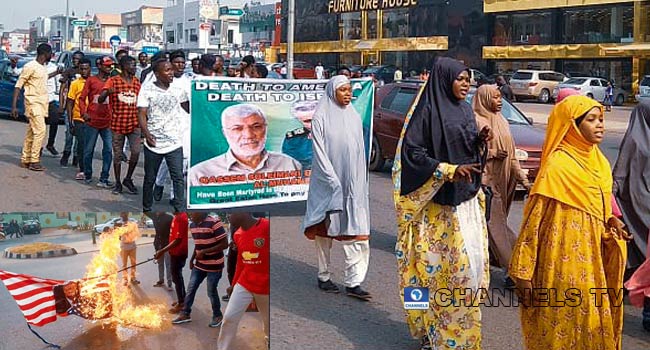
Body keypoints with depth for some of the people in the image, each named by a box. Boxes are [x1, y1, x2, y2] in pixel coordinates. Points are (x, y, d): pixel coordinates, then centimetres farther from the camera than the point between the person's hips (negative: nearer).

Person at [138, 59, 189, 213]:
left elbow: (189, 109, 14)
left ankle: (180, 210, -5)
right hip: (153, 142, -1)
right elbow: (141, 114, -6)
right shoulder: (147, 89, -1)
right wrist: (147, 134, -17)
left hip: (174, 142, 1)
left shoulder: (178, 89, 7)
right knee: (150, 178, 10)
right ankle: (146, 209, 24)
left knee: (178, 176, -7)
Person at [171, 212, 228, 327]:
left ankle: (218, 316, 23)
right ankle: (185, 314, 23)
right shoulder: (193, 225, 4)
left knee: (211, 292, 3)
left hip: (214, 265, -7)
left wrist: (204, 252, -22)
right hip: (199, 264, 7)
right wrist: (192, 259, 8)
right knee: (191, 288, 9)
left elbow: (225, 244, -22)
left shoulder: (214, 223, -21)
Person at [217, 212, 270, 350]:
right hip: (244, 284, 5)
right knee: (229, 318, 0)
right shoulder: (237, 235, 3)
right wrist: (234, 285, 18)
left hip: (265, 287, -5)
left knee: (268, 320, 11)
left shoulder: (267, 226, -19)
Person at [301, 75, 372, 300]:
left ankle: (353, 282, -2)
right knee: (325, 230, 8)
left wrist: (359, 183, 5)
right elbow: (320, 153, -10)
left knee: (356, 231, -3)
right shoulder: (321, 118, -6)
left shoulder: (355, 117, 9)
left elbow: (360, 152, 12)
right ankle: (324, 276, 22)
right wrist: (334, 182, -17)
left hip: (353, 184, 4)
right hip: (327, 183, -4)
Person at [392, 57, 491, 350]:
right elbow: (411, 152, -16)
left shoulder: (465, 110, 12)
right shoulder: (428, 111, -11)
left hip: (468, 200, 8)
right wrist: (450, 170, -22)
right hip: (440, 203, -7)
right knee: (446, 263, -5)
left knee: (473, 259, 10)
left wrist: (479, 139, -1)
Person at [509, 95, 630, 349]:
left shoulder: (599, 162, 7)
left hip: (593, 264, 7)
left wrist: (610, 223, -1)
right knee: (564, 330, 4)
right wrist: (522, 272, -15)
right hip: (565, 267, -7)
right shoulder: (557, 166, -16)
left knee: (593, 326, 15)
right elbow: (533, 221, -15)